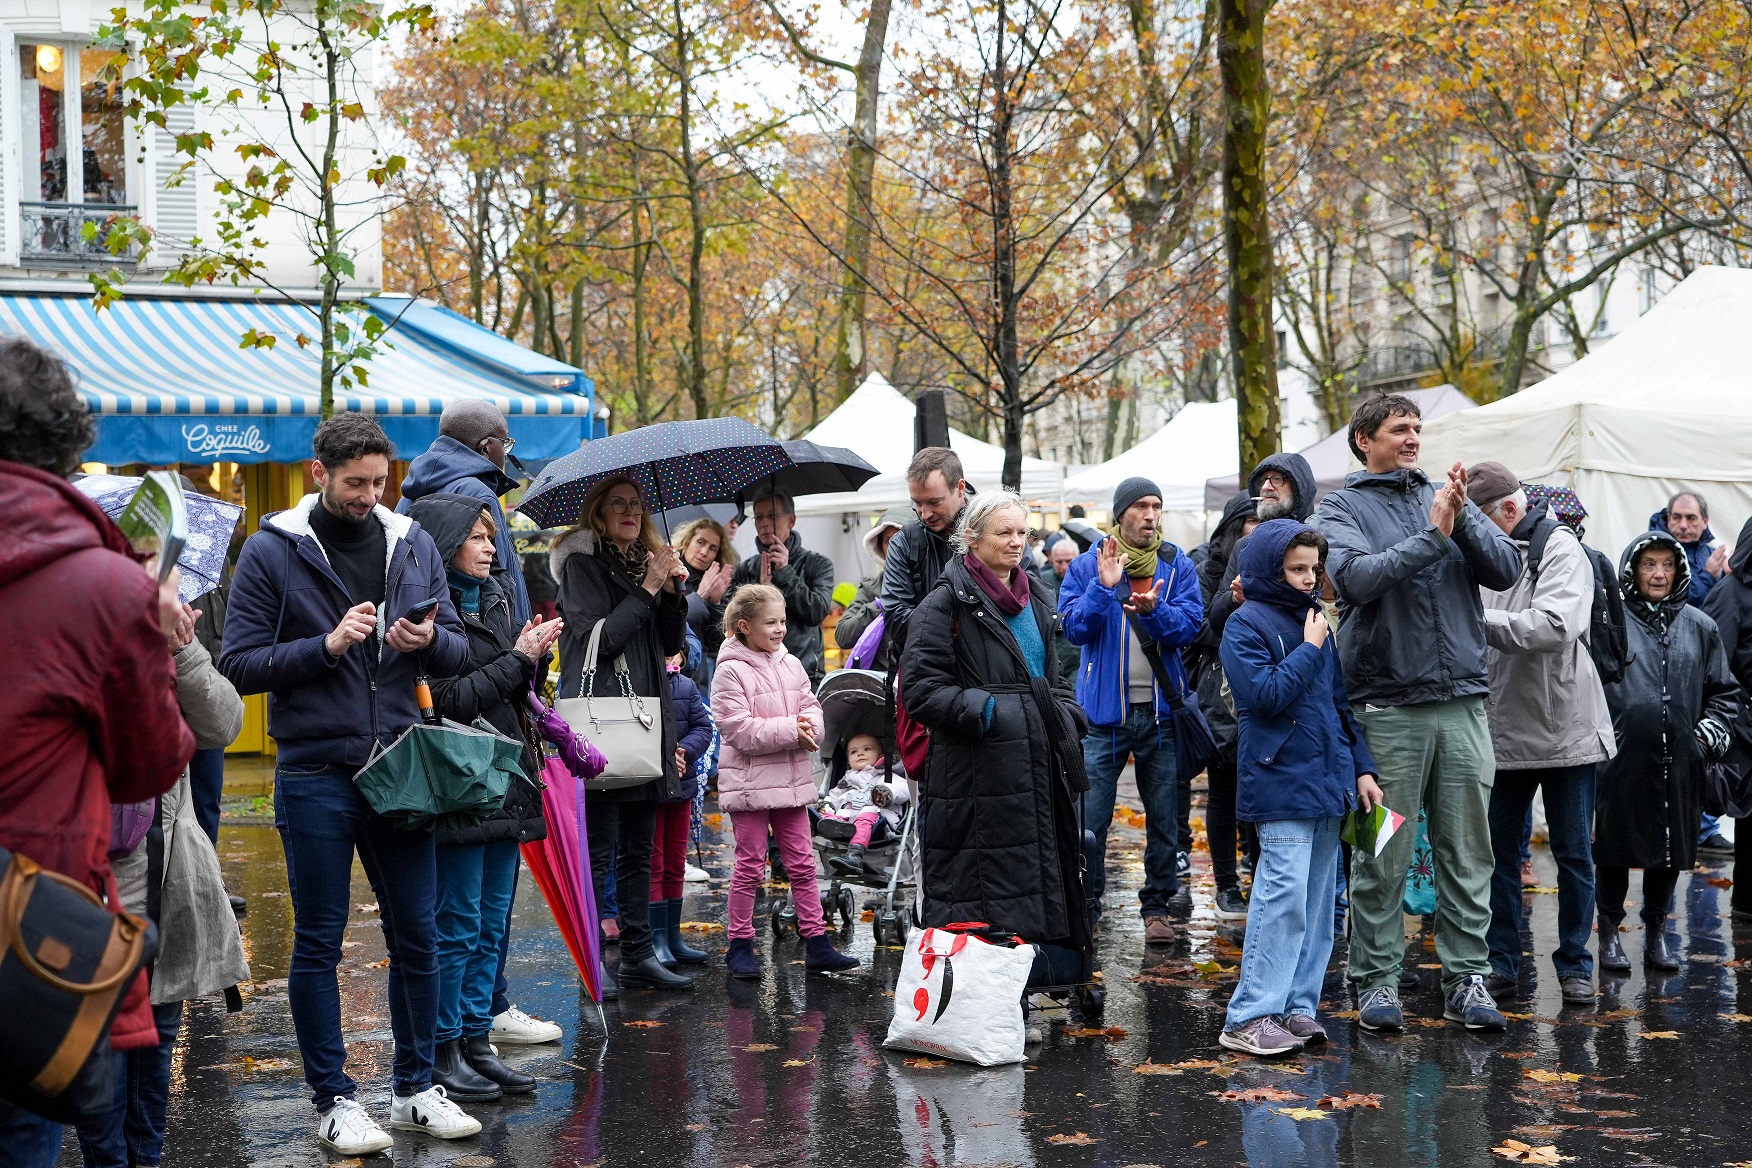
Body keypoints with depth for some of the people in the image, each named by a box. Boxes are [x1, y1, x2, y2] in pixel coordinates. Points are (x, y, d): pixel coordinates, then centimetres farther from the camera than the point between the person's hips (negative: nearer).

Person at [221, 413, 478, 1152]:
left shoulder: (412, 545, 8)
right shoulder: (272, 552, -3)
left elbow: (457, 652, 11)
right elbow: (239, 664, -7)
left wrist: (430, 640, -12)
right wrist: (327, 647, -19)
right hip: (316, 776, -4)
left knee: (417, 936, 9)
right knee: (319, 944, 4)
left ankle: (416, 1089, 22)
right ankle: (333, 1100, 14)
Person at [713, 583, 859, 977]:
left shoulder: (791, 665, 9)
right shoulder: (731, 672, -11)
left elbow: (812, 707, 11)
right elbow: (739, 729, -18)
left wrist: (809, 727, -13)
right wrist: (790, 730, -19)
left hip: (791, 779, 6)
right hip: (748, 781, -6)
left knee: (802, 863, 8)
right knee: (750, 865, 1)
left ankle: (816, 943, 13)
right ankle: (740, 945, 12)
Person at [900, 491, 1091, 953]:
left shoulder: (1033, 599, 18)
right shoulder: (948, 603, -7)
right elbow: (920, 687, -12)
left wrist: (1066, 715, 9)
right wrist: (982, 710, -19)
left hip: (1038, 769, 8)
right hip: (978, 776, -8)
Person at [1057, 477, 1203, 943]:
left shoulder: (1177, 566, 4)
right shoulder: (1088, 566, 1)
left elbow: (1189, 624, -7)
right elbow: (1075, 627, -9)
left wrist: (1153, 610, -26)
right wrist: (1104, 587, -22)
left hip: (1161, 710, 2)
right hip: (1104, 711, -1)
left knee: (1163, 816, 8)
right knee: (1090, 816, -2)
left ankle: (1156, 907, 18)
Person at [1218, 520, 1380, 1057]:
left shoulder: (1315, 621, 16)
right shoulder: (1246, 625, -6)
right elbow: (1266, 695, -18)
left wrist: (1361, 767, 16)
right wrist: (1309, 649, -12)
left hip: (1327, 784, 8)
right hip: (1281, 785, -8)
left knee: (1318, 901, 8)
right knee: (1283, 897, -13)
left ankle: (1297, 1007, 15)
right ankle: (1249, 1017, -10)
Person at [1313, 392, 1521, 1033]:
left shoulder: (1446, 497, 13)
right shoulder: (1342, 508, 2)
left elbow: (1506, 569, 1)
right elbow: (1357, 578, -16)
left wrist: (1463, 518, -14)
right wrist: (1432, 536, -19)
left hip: (1463, 701, 4)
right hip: (1388, 708, -3)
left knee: (1468, 851, 6)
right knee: (1382, 855, 1)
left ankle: (1467, 978, 13)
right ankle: (1376, 979, 10)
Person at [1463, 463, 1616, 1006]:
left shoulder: (1559, 549, -11)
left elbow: (1555, 624, -28)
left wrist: (1476, 619, -27)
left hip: (1564, 730, -5)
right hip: (1502, 731, 5)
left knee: (1573, 854, 6)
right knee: (1498, 850, 8)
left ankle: (1574, 964, 16)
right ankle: (1502, 961, 17)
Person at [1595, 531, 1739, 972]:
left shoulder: (1700, 628, 9)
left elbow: (1724, 692, 16)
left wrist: (1709, 736, 4)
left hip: (1678, 762, 3)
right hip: (1620, 758, -3)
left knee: (1671, 849, 10)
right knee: (1615, 849, 3)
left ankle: (1656, 933, 24)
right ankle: (1609, 933, 17)